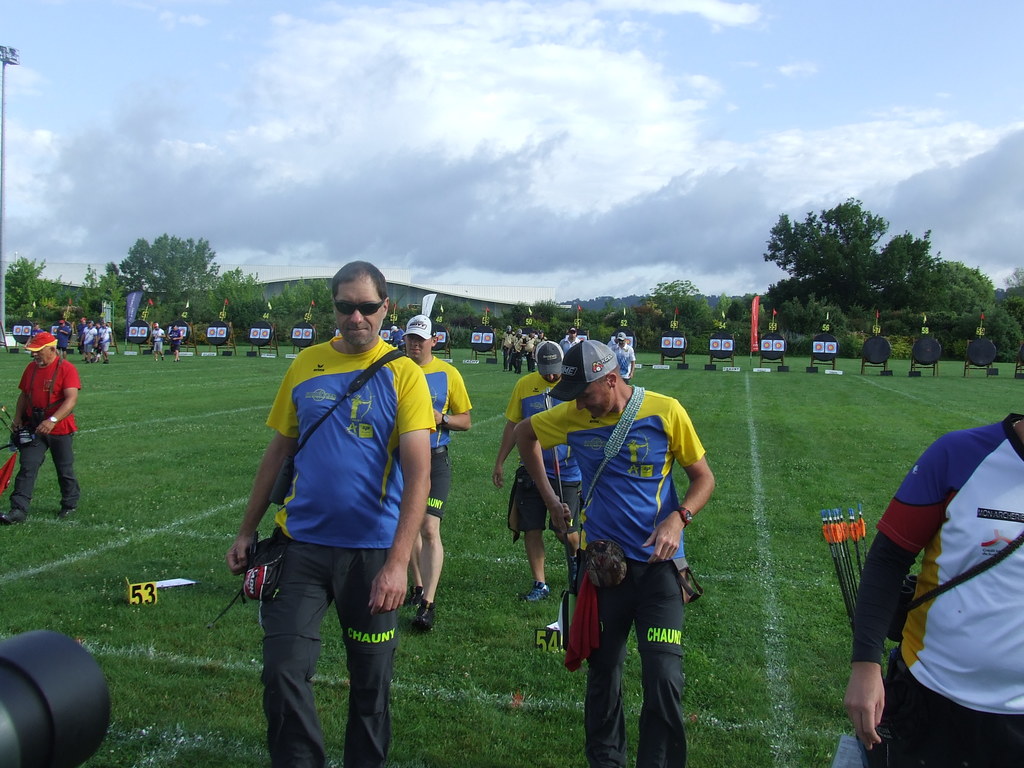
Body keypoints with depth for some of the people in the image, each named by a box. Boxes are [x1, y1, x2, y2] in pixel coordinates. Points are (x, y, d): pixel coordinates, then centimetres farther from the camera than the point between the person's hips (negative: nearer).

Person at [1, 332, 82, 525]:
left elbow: (71, 399, -24)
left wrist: (53, 420, -35)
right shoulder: (31, 368, 7)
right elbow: (24, 395, 18)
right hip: (33, 428, 5)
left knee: (65, 469, 11)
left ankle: (70, 504, 30)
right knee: (27, 467, -5)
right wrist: (17, 417, 3)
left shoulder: (66, 368, -14)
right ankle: (19, 510, -6)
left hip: (60, 429, -5)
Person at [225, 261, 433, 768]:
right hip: (302, 542, 2)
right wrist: (247, 531, 12)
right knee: (282, 672, -1)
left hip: (372, 550, -2)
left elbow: (418, 473, -14)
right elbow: (279, 450, 12)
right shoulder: (305, 364, 4)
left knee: (371, 680, 12)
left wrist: (398, 561, -23)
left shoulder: (403, 374, -7)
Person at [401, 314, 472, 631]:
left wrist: (441, 418, -16)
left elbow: (465, 421, 2)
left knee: (429, 528, -12)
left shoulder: (448, 373, -3)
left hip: (435, 460, -3)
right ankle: (419, 586, 32)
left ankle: (428, 602, -9)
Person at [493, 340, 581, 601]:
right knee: (531, 530, 4)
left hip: (567, 471, -3)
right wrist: (499, 463, 10)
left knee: (565, 530, 0)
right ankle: (540, 584, 18)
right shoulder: (524, 385, 1)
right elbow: (513, 425, 9)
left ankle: (575, 556, 34)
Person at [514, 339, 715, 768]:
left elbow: (703, 478, -1)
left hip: (658, 563, -2)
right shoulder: (573, 417, -4)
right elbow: (524, 432, 16)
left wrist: (678, 518, -19)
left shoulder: (665, 412, -10)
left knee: (664, 678, -8)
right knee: (603, 672, 14)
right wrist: (547, 496, 13)